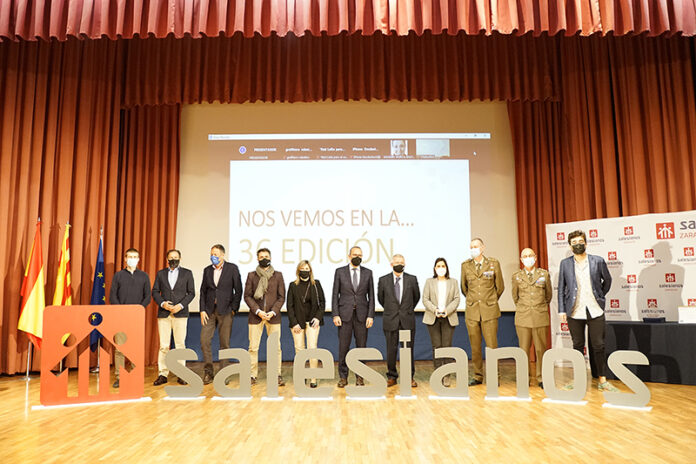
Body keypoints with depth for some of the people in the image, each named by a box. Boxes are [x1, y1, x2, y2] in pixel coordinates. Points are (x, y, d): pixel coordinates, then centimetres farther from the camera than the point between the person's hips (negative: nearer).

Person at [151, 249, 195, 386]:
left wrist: (181, 305, -9)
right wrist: (162, 303, -8)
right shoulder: (160, 273, 12)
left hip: (180, 313, -1)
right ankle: (162, 374, 6)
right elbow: (155, 291, 9)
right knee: (163, 345, 1)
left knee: (180, 345, 0)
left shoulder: (187, 273, 7)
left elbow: (191, 293, 4)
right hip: (164, 313, 1)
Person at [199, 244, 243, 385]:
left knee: (224, 343, 2)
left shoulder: (232, 268, -2)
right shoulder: (207, 270, 9)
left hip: (225, 311, -3)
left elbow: (238, 290, -2)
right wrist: (202, 310, 1)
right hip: (209, 310, 3)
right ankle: (208, 372, 11)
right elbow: (203, 291, 10)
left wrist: (234, 309, -6)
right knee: (204, 340, -3)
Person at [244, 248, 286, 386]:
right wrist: (258, 311, -9)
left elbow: (281, 297, 5)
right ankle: (253, 375, 10)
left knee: (276, 347, 0)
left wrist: (273, 312, -8)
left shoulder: (278, 275, 8)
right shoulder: (251, 275, 7)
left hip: (273, 316, 0)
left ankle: (277, 375, 7)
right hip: (255, 316, 0)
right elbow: (247, 296, 3)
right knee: (253, 347, 1)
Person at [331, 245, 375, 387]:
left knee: (361, 346, 5)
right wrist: (335, 315, -6)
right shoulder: (340, 272, 4)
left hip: (362, 315, 1)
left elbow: (371, 296, 6)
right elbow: (335, 295, 3)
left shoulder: (367, 273, 7)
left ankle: (359, 376, 17)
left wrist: (370, 316, -2)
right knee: (343, 347, 2)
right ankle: (343, 377, 13)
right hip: (345, 314, -1)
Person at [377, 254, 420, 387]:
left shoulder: (412, 279, 2)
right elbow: (380, 298, 13)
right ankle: (391, 377, 17)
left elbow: (416, 296, 15)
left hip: (408, 320, 0)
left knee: (408, 349, 5)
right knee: (391, 350, 3)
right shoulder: (383, 280, 1)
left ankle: (410, 377, 17)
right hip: (390, 320, 0)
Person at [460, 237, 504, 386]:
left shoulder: (493, 264, 1)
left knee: (492, 345, -3)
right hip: (472, 311, 2)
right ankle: (478, 376, 16)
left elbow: (500, 287, 10)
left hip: (489, 311, -2)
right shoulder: (465, 265, 5)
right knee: (475, 346, 6)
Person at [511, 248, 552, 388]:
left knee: (541, 349, 3)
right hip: (523, 318, 0)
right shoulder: (516, 276, 6)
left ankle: (541, 378, 14)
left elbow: (549, 294, 17)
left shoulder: (544, 274, 5)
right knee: (524, 349, 3)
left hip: (540, 317, 0)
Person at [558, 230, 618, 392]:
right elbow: (561, 288, 5)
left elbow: (607, 280, 16)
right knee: (577, 346, 9)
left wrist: (600, 296, 10)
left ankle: (602, 381, 14)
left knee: (599, 346, 4)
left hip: (595, 311, 0)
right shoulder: (565, 264, 3)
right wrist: (562, 310, 0)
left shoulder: (598, 261, 2)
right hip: (574, 312, 1)